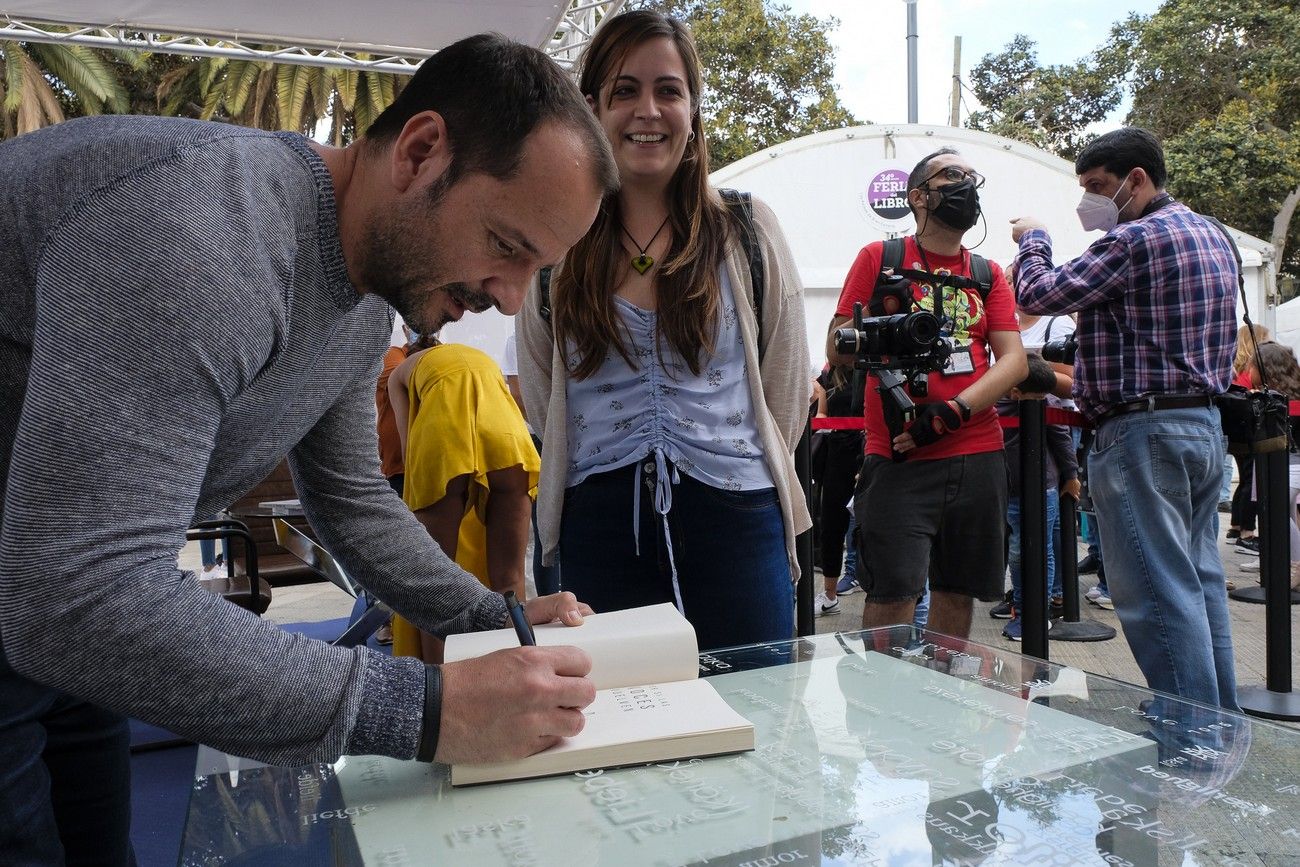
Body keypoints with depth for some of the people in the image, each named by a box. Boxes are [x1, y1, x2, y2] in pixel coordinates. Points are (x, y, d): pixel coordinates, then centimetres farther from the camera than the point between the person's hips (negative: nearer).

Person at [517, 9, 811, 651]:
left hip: (734, 519, 0)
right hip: (600, 527, 1)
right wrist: (615, 476, 11)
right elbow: (542, 401, 12)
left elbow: (787, 387, 7)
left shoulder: (747, 230, 2)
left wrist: (732, 462, 8)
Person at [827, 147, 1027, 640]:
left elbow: (1013, 360, 3)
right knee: (892, 596, -9)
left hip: (977, 457, 4)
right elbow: (835, 348, 1)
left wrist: (950, 413, -13)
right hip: (898, 458, -4)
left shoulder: (989, 275, 15)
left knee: (958, 591, 9)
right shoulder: (879, 258, 5)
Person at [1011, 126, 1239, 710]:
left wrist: (1032, 239, 8)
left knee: (1158, 594, -6)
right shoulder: (1214, 237, 17)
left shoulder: (1134, 240, -14)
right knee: (1200, 582, 16)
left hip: (1143, 430, -10)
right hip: (1205, 422, 10)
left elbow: (1039, 294, -13)